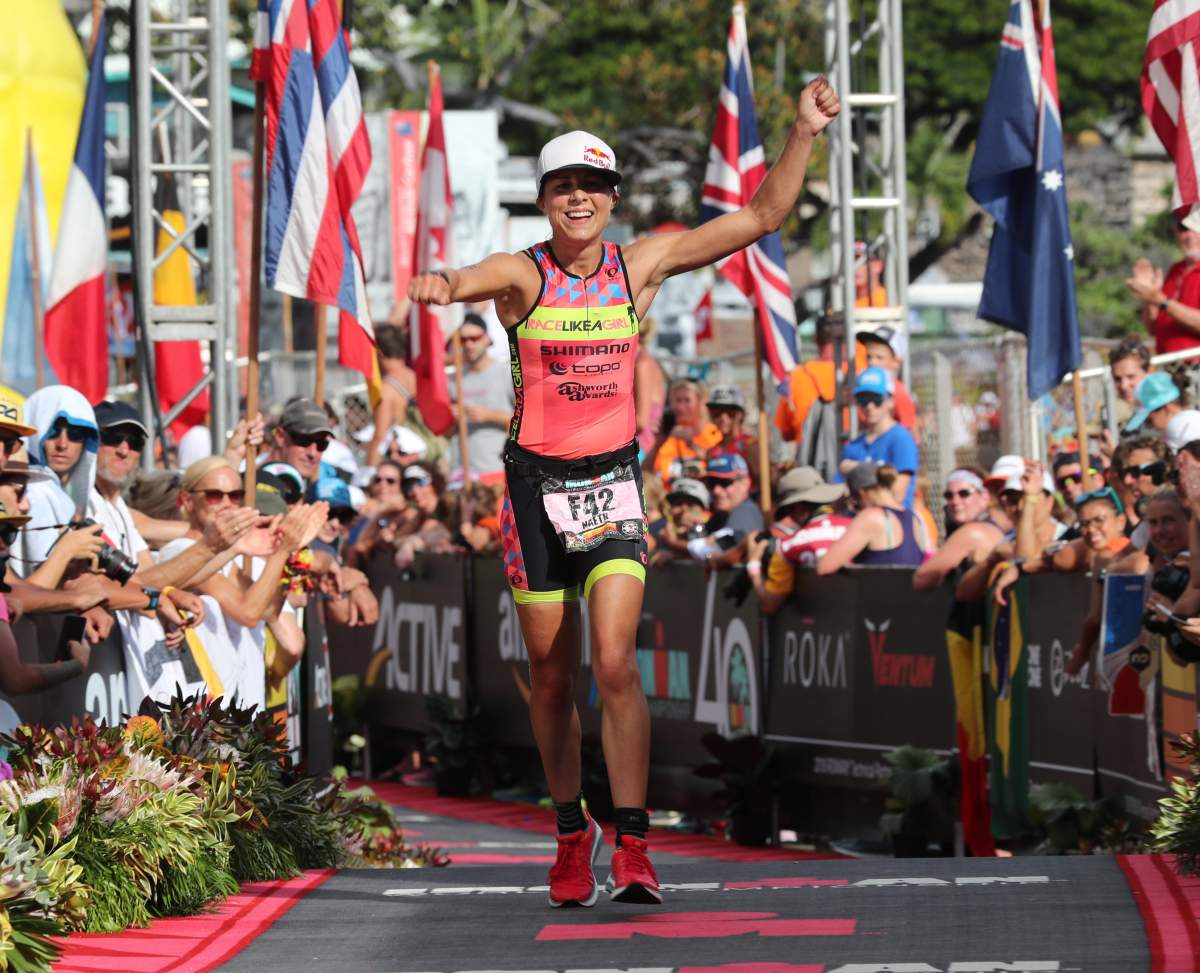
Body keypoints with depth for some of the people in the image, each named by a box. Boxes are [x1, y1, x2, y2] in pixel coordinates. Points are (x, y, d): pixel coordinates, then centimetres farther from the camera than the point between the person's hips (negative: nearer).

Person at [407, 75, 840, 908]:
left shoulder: (641, 267, 0)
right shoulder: (522, 275, -7)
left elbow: (762, 217, 3)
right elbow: (468, 281, -30)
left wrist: (804, 135, -9)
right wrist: (438, 285, -54)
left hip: (615, 482, 0)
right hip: (536, 486, 0)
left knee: (616, 661, -14)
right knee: (552, 674, 7)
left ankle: (633, 847, -14)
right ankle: (572, 834, 25)